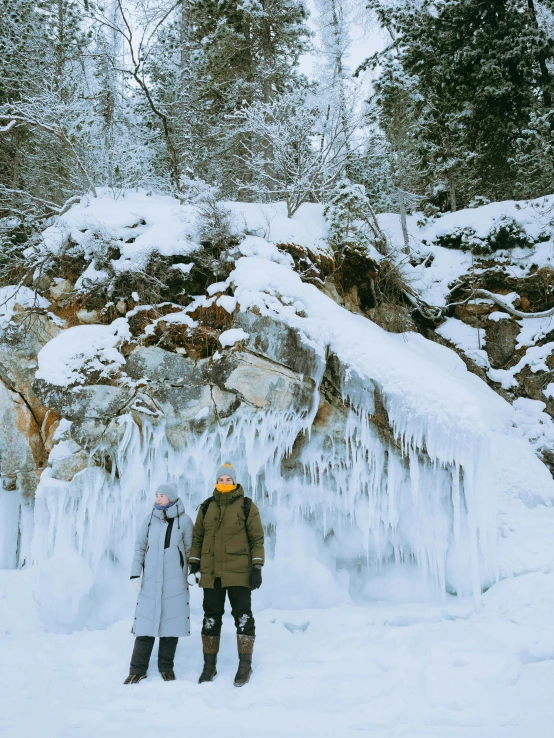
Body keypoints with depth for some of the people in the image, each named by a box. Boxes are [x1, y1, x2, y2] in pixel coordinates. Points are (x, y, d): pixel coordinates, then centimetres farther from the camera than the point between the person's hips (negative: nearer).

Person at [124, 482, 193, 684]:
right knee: (146, 622, -1)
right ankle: (138, 670, 7)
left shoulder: (184, 520, -2)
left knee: (171, 621, 3)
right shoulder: (150, 519, 4)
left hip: (175, 581, -1)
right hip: (151, 581, 1)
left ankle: (166, 666, 18)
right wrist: (135, 574, 1)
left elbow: (190, 550, 5)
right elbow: (139, 547, 8)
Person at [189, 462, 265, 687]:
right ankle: (209, 665, 21)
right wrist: (193, 564, 9)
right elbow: (197, 537, 14)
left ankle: (245, 665, 10)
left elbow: (257, 538, -2)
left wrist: (257, 568, -8)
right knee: (211, 618, 10)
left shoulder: (246, 506, -1)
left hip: (238, 572, -3)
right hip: (211, 573, 4)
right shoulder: (207, 507, 9)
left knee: (242, 616, 0)